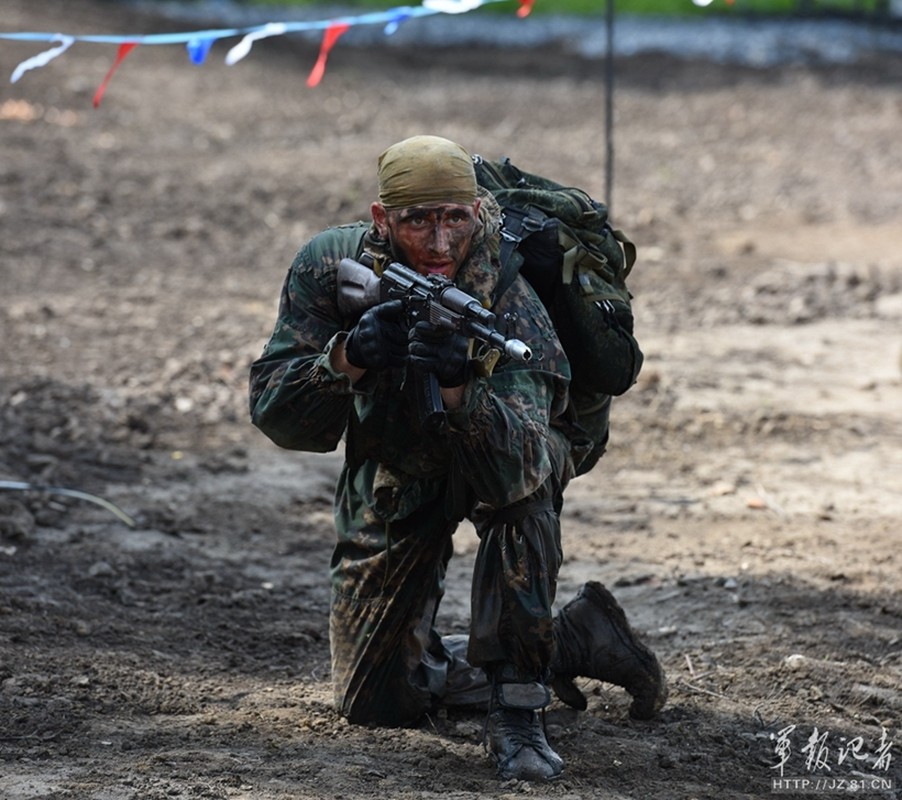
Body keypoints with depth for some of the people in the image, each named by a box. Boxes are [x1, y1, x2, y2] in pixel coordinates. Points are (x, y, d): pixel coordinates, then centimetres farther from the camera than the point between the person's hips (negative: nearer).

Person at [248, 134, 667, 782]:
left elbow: (517, 471, -46)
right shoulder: (331, 267, -24)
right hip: (392, 478, 4)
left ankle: (518, 708, -29)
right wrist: (346, 360, -45)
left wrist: (459, 386, -62)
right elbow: (274, 413, -27)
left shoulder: (512, 308, -34)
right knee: (373, 701, 4)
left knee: (523, 486, -41)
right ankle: (578, 639, 20)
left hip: (491, 453, -3)